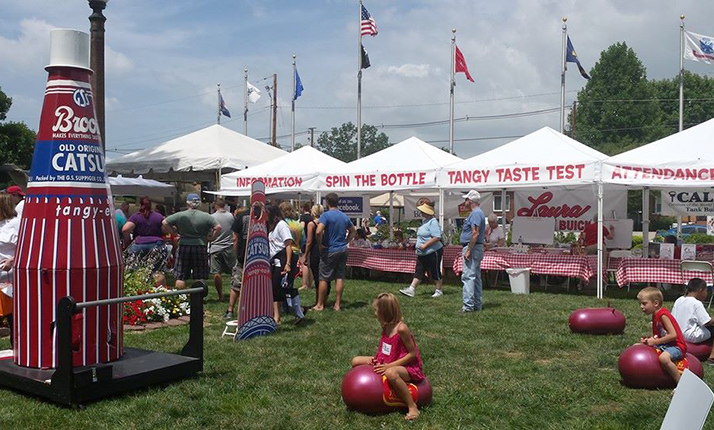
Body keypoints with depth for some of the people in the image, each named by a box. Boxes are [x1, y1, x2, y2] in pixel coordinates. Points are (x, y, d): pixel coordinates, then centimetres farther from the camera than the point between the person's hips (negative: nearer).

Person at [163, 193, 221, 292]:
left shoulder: (180, 215, -1)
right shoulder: (206, 216, -2)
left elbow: (164, 222, -3)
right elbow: (218, 227, -8)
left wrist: (174, 232, 5)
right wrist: (211, 238, 2)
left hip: (183, 247, 0)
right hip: (200, 247, 0)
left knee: (180, 277, 6)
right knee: (200, 277, 7)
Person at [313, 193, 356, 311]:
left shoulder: (326, 215, -12)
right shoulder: (344, 216, 9)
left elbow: (319, 231, -25)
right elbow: (353, 231, 20)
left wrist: (320, 244, -12)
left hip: (329, 250, -6)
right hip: (343, 249, 6)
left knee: (324, 278, 3)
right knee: (340, 277, 7)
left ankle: (320, 304, 9)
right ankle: (338, 304, 10)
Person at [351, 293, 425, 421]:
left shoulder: (401, 328, -24)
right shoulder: (386, 326, 0)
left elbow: (412, 354, -22)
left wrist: (389, 365, -25)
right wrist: (375, 360, -6)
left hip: (408, 367, -8)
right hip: (387, 363, 8)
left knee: (391, 373, -44)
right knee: (356, 361, 2)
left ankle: (412, 407, -30)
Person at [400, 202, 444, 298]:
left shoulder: (433, 222, -17)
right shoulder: (425, 221, 14)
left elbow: (437, 237, -26)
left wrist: (425, 245, -25)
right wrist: (419, 245, 17)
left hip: (433, 252, -10)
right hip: (422, 254, 10)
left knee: (435, 272, 2)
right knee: (418, 271, 6)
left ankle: (439, 291, 15)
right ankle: (411, 289, 4)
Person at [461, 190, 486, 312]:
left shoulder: (476, 213, -14)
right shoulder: (478, 213, 19)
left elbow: (475, 233, -23)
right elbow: (484, 232, 25)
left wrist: (468, 250, -23)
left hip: (472, 248, -11)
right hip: (476, 248, 11)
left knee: (468, 276, -13)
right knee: (476, 277, 13)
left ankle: (468, 305, -17)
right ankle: (477, 304, 18)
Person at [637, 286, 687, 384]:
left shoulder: (663, 315, -18)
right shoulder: (655, 316, 12)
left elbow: (673, 335, -26)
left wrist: (655, 341, -21)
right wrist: (648, 340, -6)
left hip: (676, 346, -10)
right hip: (664, 345, 10)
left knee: (663, 358, -42)